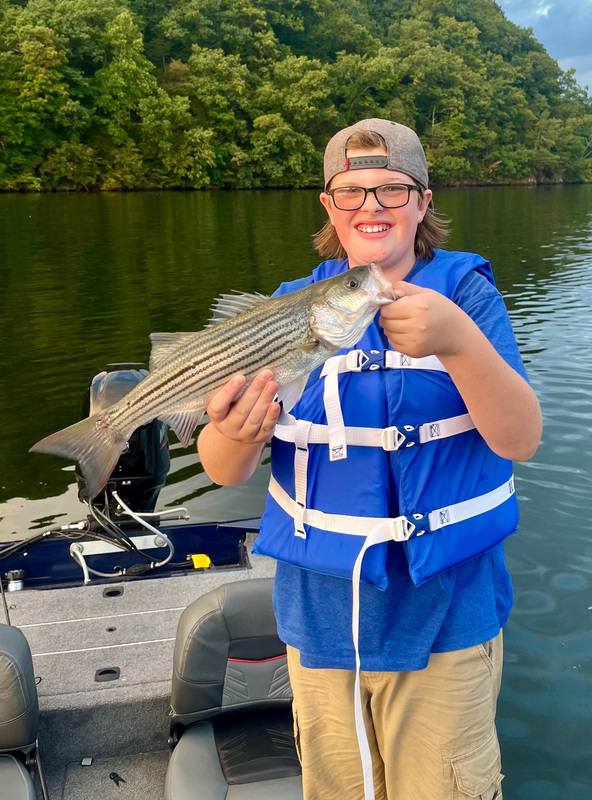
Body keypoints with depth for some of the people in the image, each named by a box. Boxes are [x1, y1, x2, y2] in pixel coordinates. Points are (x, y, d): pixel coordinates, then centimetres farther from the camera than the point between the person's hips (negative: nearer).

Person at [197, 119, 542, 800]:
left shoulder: (464, 291, -6)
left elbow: (520, 440, -19)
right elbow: (224, 472, -7)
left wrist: (459, 342, -37)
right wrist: (234, 436, -31)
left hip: (443, 616, -2)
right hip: (321, 616, 3)